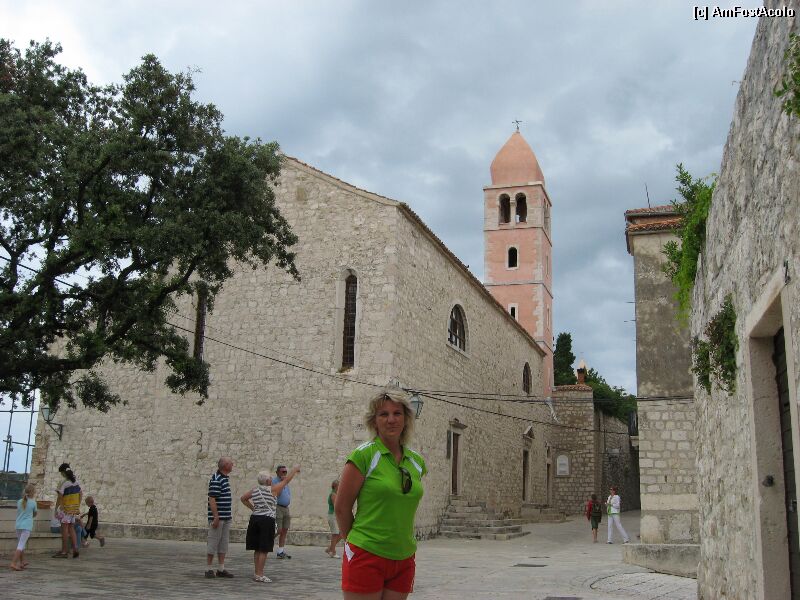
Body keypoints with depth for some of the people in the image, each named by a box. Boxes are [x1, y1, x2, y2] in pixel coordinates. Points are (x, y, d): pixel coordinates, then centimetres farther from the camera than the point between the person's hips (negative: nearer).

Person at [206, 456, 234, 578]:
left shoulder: (224, 478, 14)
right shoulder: (216, 479, -16)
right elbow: (212, 499, -20)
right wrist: (216, 517, -22)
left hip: (226, 517, 9)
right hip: (218, 517, -9)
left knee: (224, 544, 11)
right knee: (213, 543, -2)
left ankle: (221, 569, 16)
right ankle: (209, 569, 5)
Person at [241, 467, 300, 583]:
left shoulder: (254, 490, 10)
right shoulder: (272, 489, -6)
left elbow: (243, 498, 23)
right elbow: (286, 480, 3)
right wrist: (295, 470, 17)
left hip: (255, 519, 7)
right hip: (267, 520, -7)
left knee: (257, 549, 14)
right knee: (264, 550, -3)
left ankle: (256, 573, 19)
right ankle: (259, 575, -4)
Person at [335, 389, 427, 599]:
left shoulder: (417, 462, 9)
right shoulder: (363, 455, -8)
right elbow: (341, 507, -4)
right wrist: (356, 542, 6)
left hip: (404, 559, 5)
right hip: (366, 558, -5)